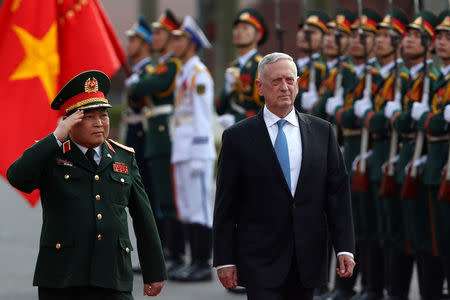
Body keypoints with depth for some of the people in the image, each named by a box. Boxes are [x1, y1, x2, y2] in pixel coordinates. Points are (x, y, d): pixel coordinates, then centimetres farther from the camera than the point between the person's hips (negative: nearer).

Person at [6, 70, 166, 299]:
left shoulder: (124, 158, 13)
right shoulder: (50, 156, 4)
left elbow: (143, 218, 16)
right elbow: (17, 178, -16)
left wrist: (154, 271, 15)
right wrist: (57, 137, -16)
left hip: (112, 280, 2)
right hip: (61, 280, -2)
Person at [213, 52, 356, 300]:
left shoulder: (322, 131, 9)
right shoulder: (237, 137, 1)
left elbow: (338, 191, 7)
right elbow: (225, 204, 1)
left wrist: (345, 248, -2)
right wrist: (224, 261, -4)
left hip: (308, 261, 3)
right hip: (260, 263, -3)